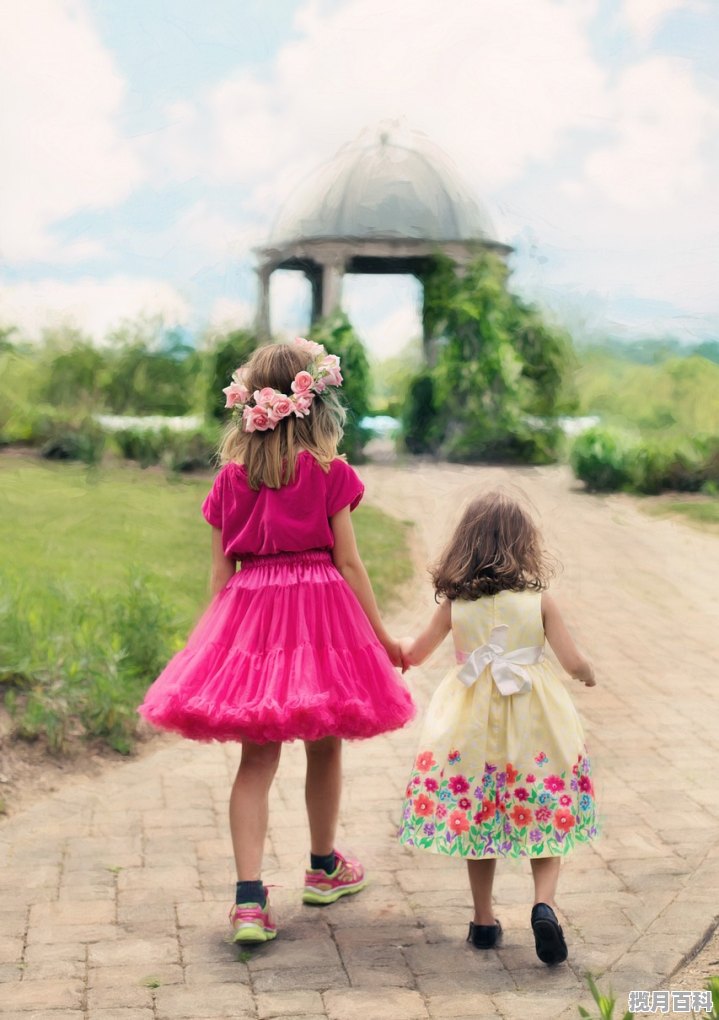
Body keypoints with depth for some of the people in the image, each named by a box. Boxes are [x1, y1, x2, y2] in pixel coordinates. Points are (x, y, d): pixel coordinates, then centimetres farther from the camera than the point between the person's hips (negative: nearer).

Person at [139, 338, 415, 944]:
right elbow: (349, 562, -4)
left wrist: (212, 636, 15)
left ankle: (249, 899, -7)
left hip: (249, 610, 2)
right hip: (321, 608, -2)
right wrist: (382, 635, 3)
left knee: (257, 758, 3)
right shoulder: (329, 472, -5)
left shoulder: (232, 476, 3)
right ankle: (324, 868, 35)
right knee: (325, 747, 16)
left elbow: (221, 567, 5)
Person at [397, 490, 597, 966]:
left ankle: (484, 920, 19)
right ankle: (544, 903, -13)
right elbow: (574, 663, -5)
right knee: (545, 815, 8)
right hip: (532, 718, -2)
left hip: (473, 722, 2)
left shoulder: (455, 603, 0)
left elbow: (418, 650, 16)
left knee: (476, 816, 14)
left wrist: (401, 648, 40)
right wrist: (589, 673, 19)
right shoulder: (539, 600, -6)